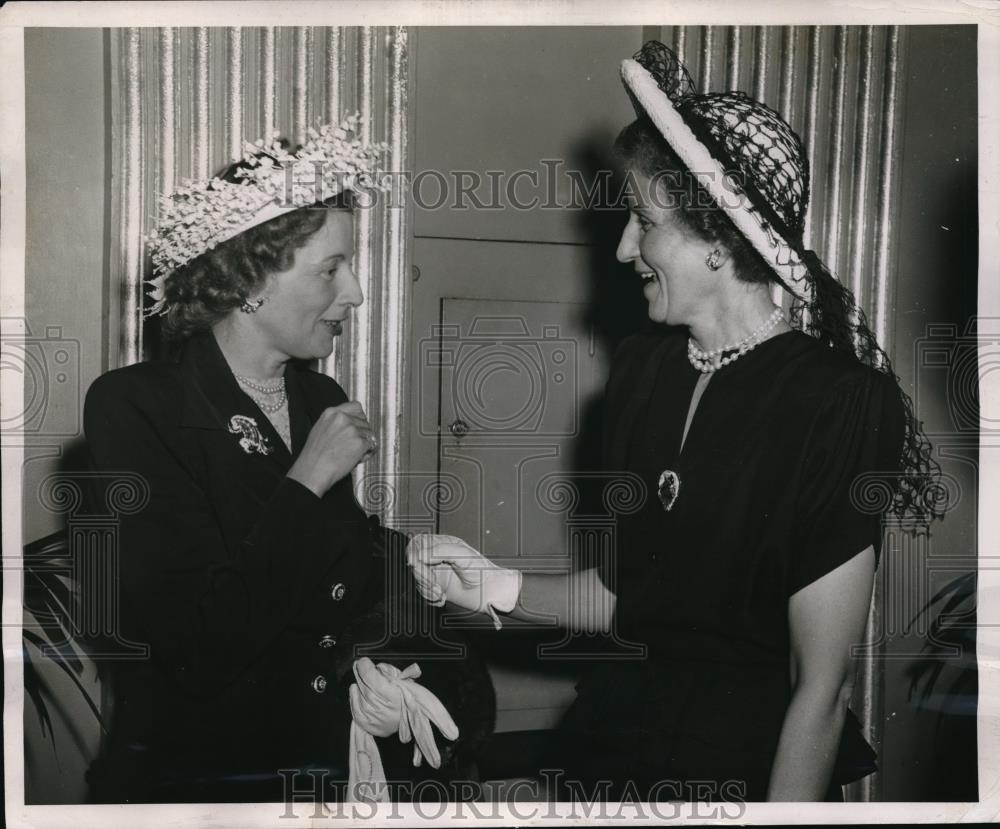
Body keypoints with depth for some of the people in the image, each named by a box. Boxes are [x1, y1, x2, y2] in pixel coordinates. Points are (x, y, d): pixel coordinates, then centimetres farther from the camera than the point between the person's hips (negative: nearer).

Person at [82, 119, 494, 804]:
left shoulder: (321, 399, 5)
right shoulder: (131, 406, -11)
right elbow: (203, 647, -19)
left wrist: (368, 661, -9)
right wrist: (308, 482, -16)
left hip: (341, 741, 6)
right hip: (202, 764, -5)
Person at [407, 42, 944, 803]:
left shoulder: (835, 407, -21)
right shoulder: (643, 367, -3)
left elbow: (822, 690, -17)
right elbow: (627, 591, 6)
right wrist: (502, 588, -7)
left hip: (749, 769, -5)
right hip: (618, 740, 6)